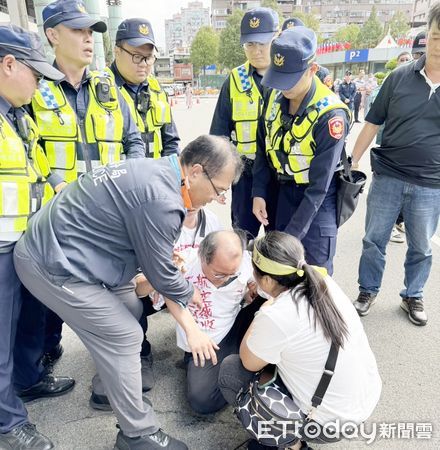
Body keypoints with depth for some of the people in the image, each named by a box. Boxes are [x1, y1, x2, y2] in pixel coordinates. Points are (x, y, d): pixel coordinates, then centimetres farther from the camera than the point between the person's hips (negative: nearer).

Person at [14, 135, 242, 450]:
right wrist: (190, 295, 9)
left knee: (131, 309, 17)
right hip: (52, 264, -10)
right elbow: (160, 272, -14)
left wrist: (189, 325, 9)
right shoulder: (160, 199, -28)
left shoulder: (157, 173, 3)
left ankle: (112, 384, 38)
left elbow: (155, 264, 7)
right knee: (124, 337, -3)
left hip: (56, 246, 10)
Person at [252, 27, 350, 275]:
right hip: (285, 191, 5)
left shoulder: (331, 115, -24)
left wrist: (291, 235, -24)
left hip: (319, 198, -5)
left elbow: (319, 186, -24)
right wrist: (259, 193, 0)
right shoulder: (276, 96, -6)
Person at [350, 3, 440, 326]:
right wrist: (350, 165, 1)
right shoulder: (400, 77, -3)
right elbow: (372, 124, 2)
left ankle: (413, 296, 36)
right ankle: (368, 290, 30)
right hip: (387, 177, 0)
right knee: (373, 240, 9)